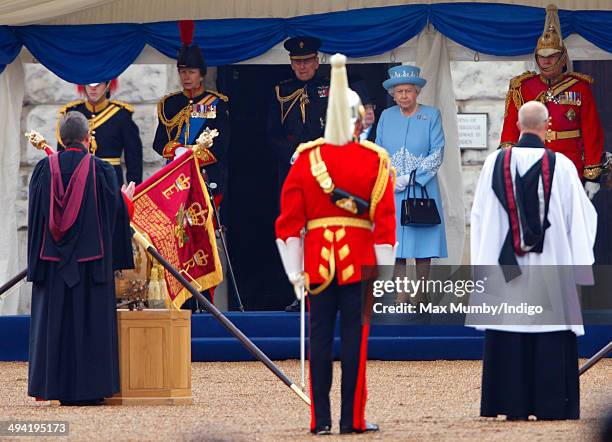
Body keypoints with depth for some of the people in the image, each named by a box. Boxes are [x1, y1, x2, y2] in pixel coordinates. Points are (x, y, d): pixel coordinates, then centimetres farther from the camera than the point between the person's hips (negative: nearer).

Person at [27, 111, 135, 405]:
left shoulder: (44, 169, 0)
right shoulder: (101, 171, -7)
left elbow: (36, 214, 4)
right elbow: (115, 211, -4)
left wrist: (37, 261, 11)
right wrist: (127, 198, 19)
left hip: (52, 260, 3)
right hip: (90, 259, -3)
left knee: (53, 321, 7)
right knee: (90, 322, 1)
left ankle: (53, 386, 7)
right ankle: (87, 388, -2)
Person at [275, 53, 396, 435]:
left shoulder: (306, 158, 3)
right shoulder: (374, 161, -1)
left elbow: (288, 221, 2)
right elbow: (385, 221, -3)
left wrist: (295, 272, 5)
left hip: (317, 260, 2)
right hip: (359, 260, -1)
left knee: (320, 339, 4)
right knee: (354, 339, 2)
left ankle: (321, 419, 4)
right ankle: (353, 419, 3)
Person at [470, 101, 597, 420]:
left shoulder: (495, 163, -1)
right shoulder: (561, 166, -7)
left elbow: (480, 215, 6)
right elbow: (579, 218, -4)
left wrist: (482, 264, 14)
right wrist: (581, 267, 4)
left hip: (506, 264, 2)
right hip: (550, 268, -2)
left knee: (509, 341, 6)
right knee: (551, 342, 3)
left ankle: (513, 405, 7)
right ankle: (550, 404, 2)